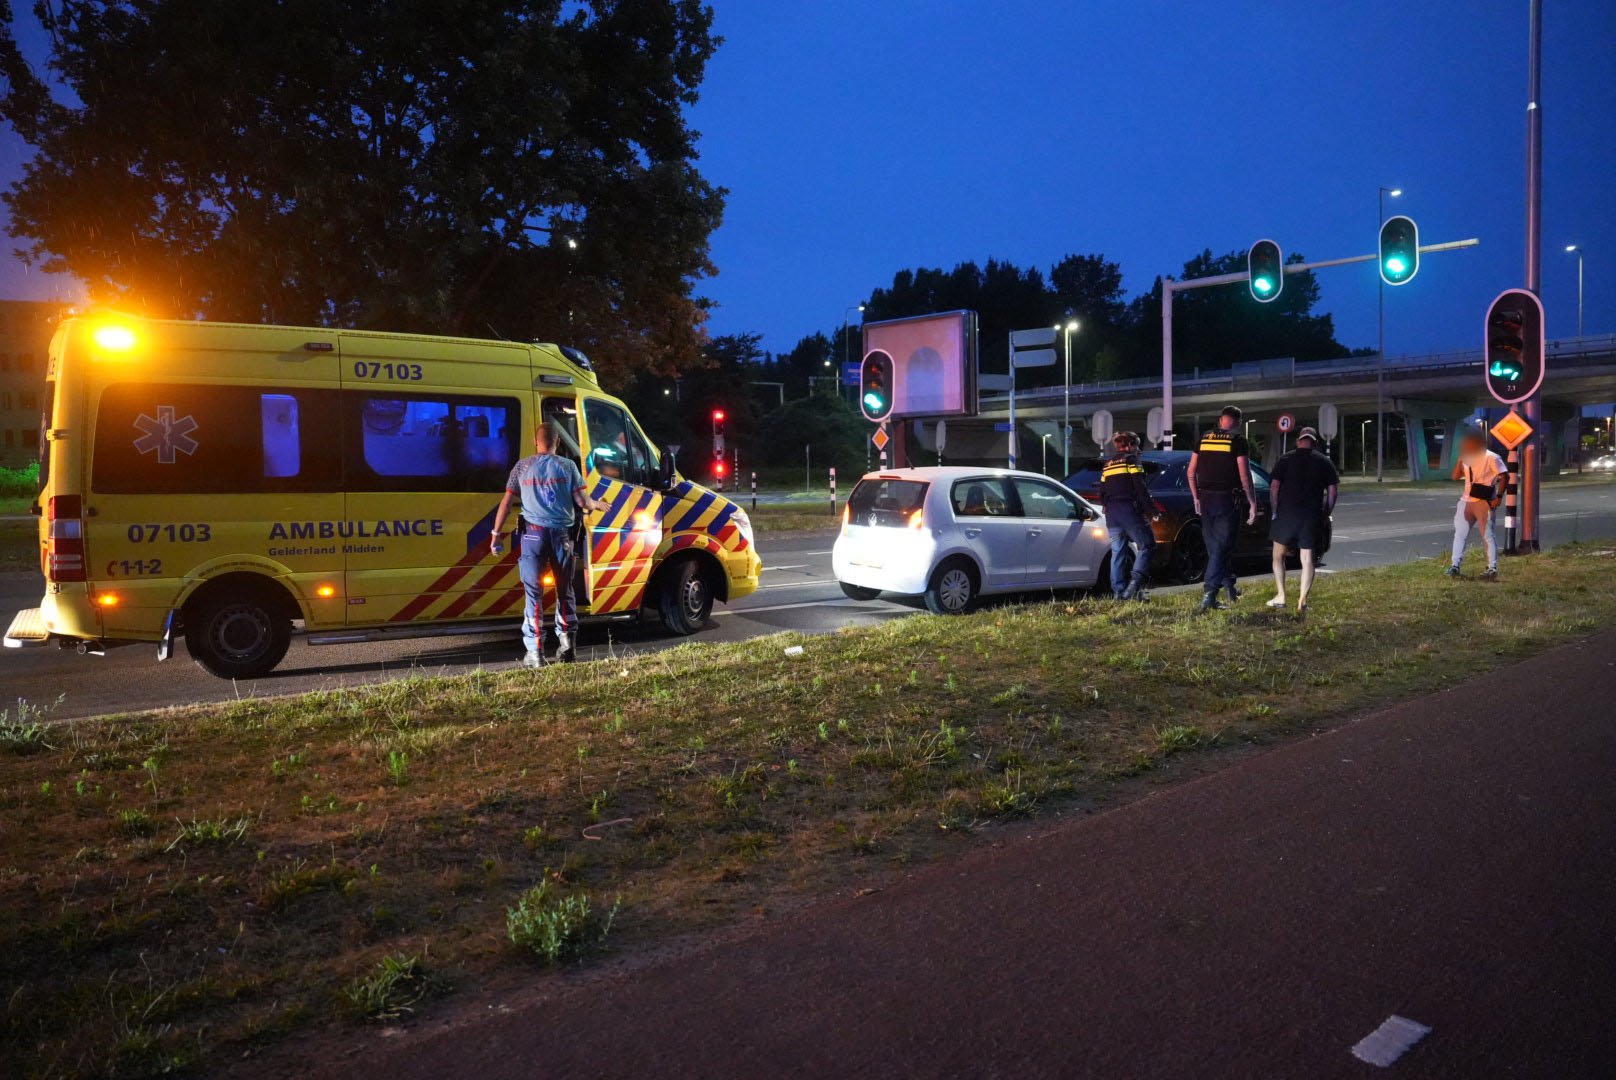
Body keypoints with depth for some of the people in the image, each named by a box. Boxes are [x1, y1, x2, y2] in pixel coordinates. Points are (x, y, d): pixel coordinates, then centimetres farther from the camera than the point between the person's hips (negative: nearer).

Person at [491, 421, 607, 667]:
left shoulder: (523, 466, 6)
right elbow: (582, 501, 0)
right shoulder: (567, 466, 4)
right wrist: (597, 505, 21)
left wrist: (496, 534, 8)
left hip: (534, 533, 0)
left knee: (533, 592, 1)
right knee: (565, 591, 14)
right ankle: (566, 644, 13)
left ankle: (535, 652, -2)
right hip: (562, 534, 1)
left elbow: (506, 502, 3)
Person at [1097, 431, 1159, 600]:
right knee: (1146, 544, -1)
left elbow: (1102, 492, 18)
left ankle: (1118, 591, 5)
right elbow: (1140, 488, -10)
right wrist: (1152, 510, -8)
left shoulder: (1107, 464, 19)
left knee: (1117, 552, 8)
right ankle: (1135, 583, -16)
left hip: (1111, 514, 7)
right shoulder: (1131, 459, -2)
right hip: (1129, 509, -7)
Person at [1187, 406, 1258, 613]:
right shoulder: (1238, 441, -5)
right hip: (1228, 500, -5)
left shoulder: (1204, 439, 9)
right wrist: (1253, 503, -4)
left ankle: (1230, 587, 28)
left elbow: (1191, 472, 10)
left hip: (1205, 500, 5)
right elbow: (1244, 476, -10)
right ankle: (1208, 594, -13)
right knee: (1222, 547, -4)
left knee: (1214, 546, 15)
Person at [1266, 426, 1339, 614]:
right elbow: (1333, 492, 4)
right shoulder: (1325, 462, 8)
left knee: (1278, 556, 14)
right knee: (1307, 560, 6)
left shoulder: (1285, 460, 3)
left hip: (1286, 514, -1)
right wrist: (1325, 514, 14)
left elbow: (1274, 487, -3)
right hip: (1312, 517, 1)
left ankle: (1280, 597, 10)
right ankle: (1302, 601, -2)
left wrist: (1276, 511, 7)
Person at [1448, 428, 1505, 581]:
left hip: (1484, 502, -7)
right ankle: (1455, 565, 8)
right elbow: (1456, 476, 10)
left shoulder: (1491, 458, -9)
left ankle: (1492, 569, 0)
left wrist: (1499, 496, -18)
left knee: (1488, 535, -4)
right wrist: (1460, 459, 0)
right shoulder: (1468, 459, 13)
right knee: (1460, 532, 5)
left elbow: (1504, 476, -12)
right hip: (1466, 501, 7)